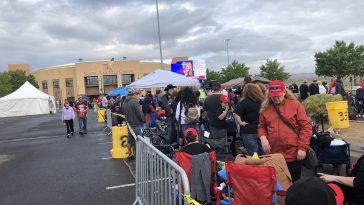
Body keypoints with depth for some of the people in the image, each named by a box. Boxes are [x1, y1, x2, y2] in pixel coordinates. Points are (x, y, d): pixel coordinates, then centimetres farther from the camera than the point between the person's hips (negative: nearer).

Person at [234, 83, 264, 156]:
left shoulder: (244, 102, -11)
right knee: (262, 154, 15)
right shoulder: (262, 101, 0)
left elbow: (236, 113, -21)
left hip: (248, 132, -4)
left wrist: (240, 122, -11)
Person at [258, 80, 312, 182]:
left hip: (293, 154, -2)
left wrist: (302, 148, -11)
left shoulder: (295, 105, -3)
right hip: (274, 154, 3)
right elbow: (261, 126, 14)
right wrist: (263, 138, -7)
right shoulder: (266, 108, 5)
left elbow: (306, 127, -6)